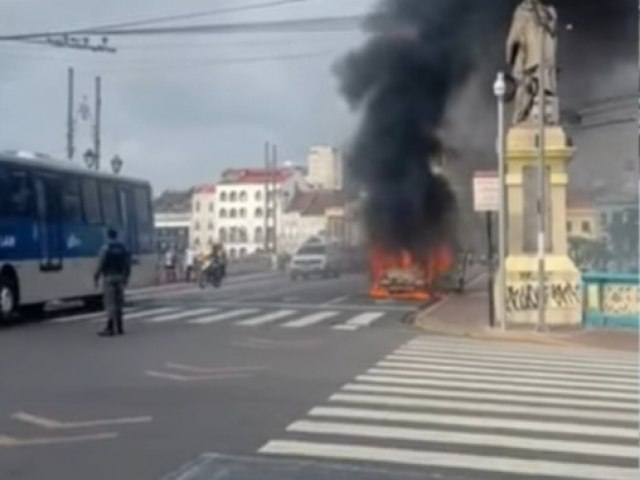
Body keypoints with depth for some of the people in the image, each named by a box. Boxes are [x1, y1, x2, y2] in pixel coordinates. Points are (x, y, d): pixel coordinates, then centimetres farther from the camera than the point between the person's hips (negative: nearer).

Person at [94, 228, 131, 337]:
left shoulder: (106, 249, -9)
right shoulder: (123, 248, 8)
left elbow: (101, 265, -11)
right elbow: (128, 264, 10)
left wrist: (96, 278, -3)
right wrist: (126, 277, 18)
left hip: (109, 278, -5)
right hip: (120, 278, 5)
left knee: (110, 303, -5)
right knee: (118, 303, 12)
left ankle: (110, 328, -7)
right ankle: (119, 327, 16)